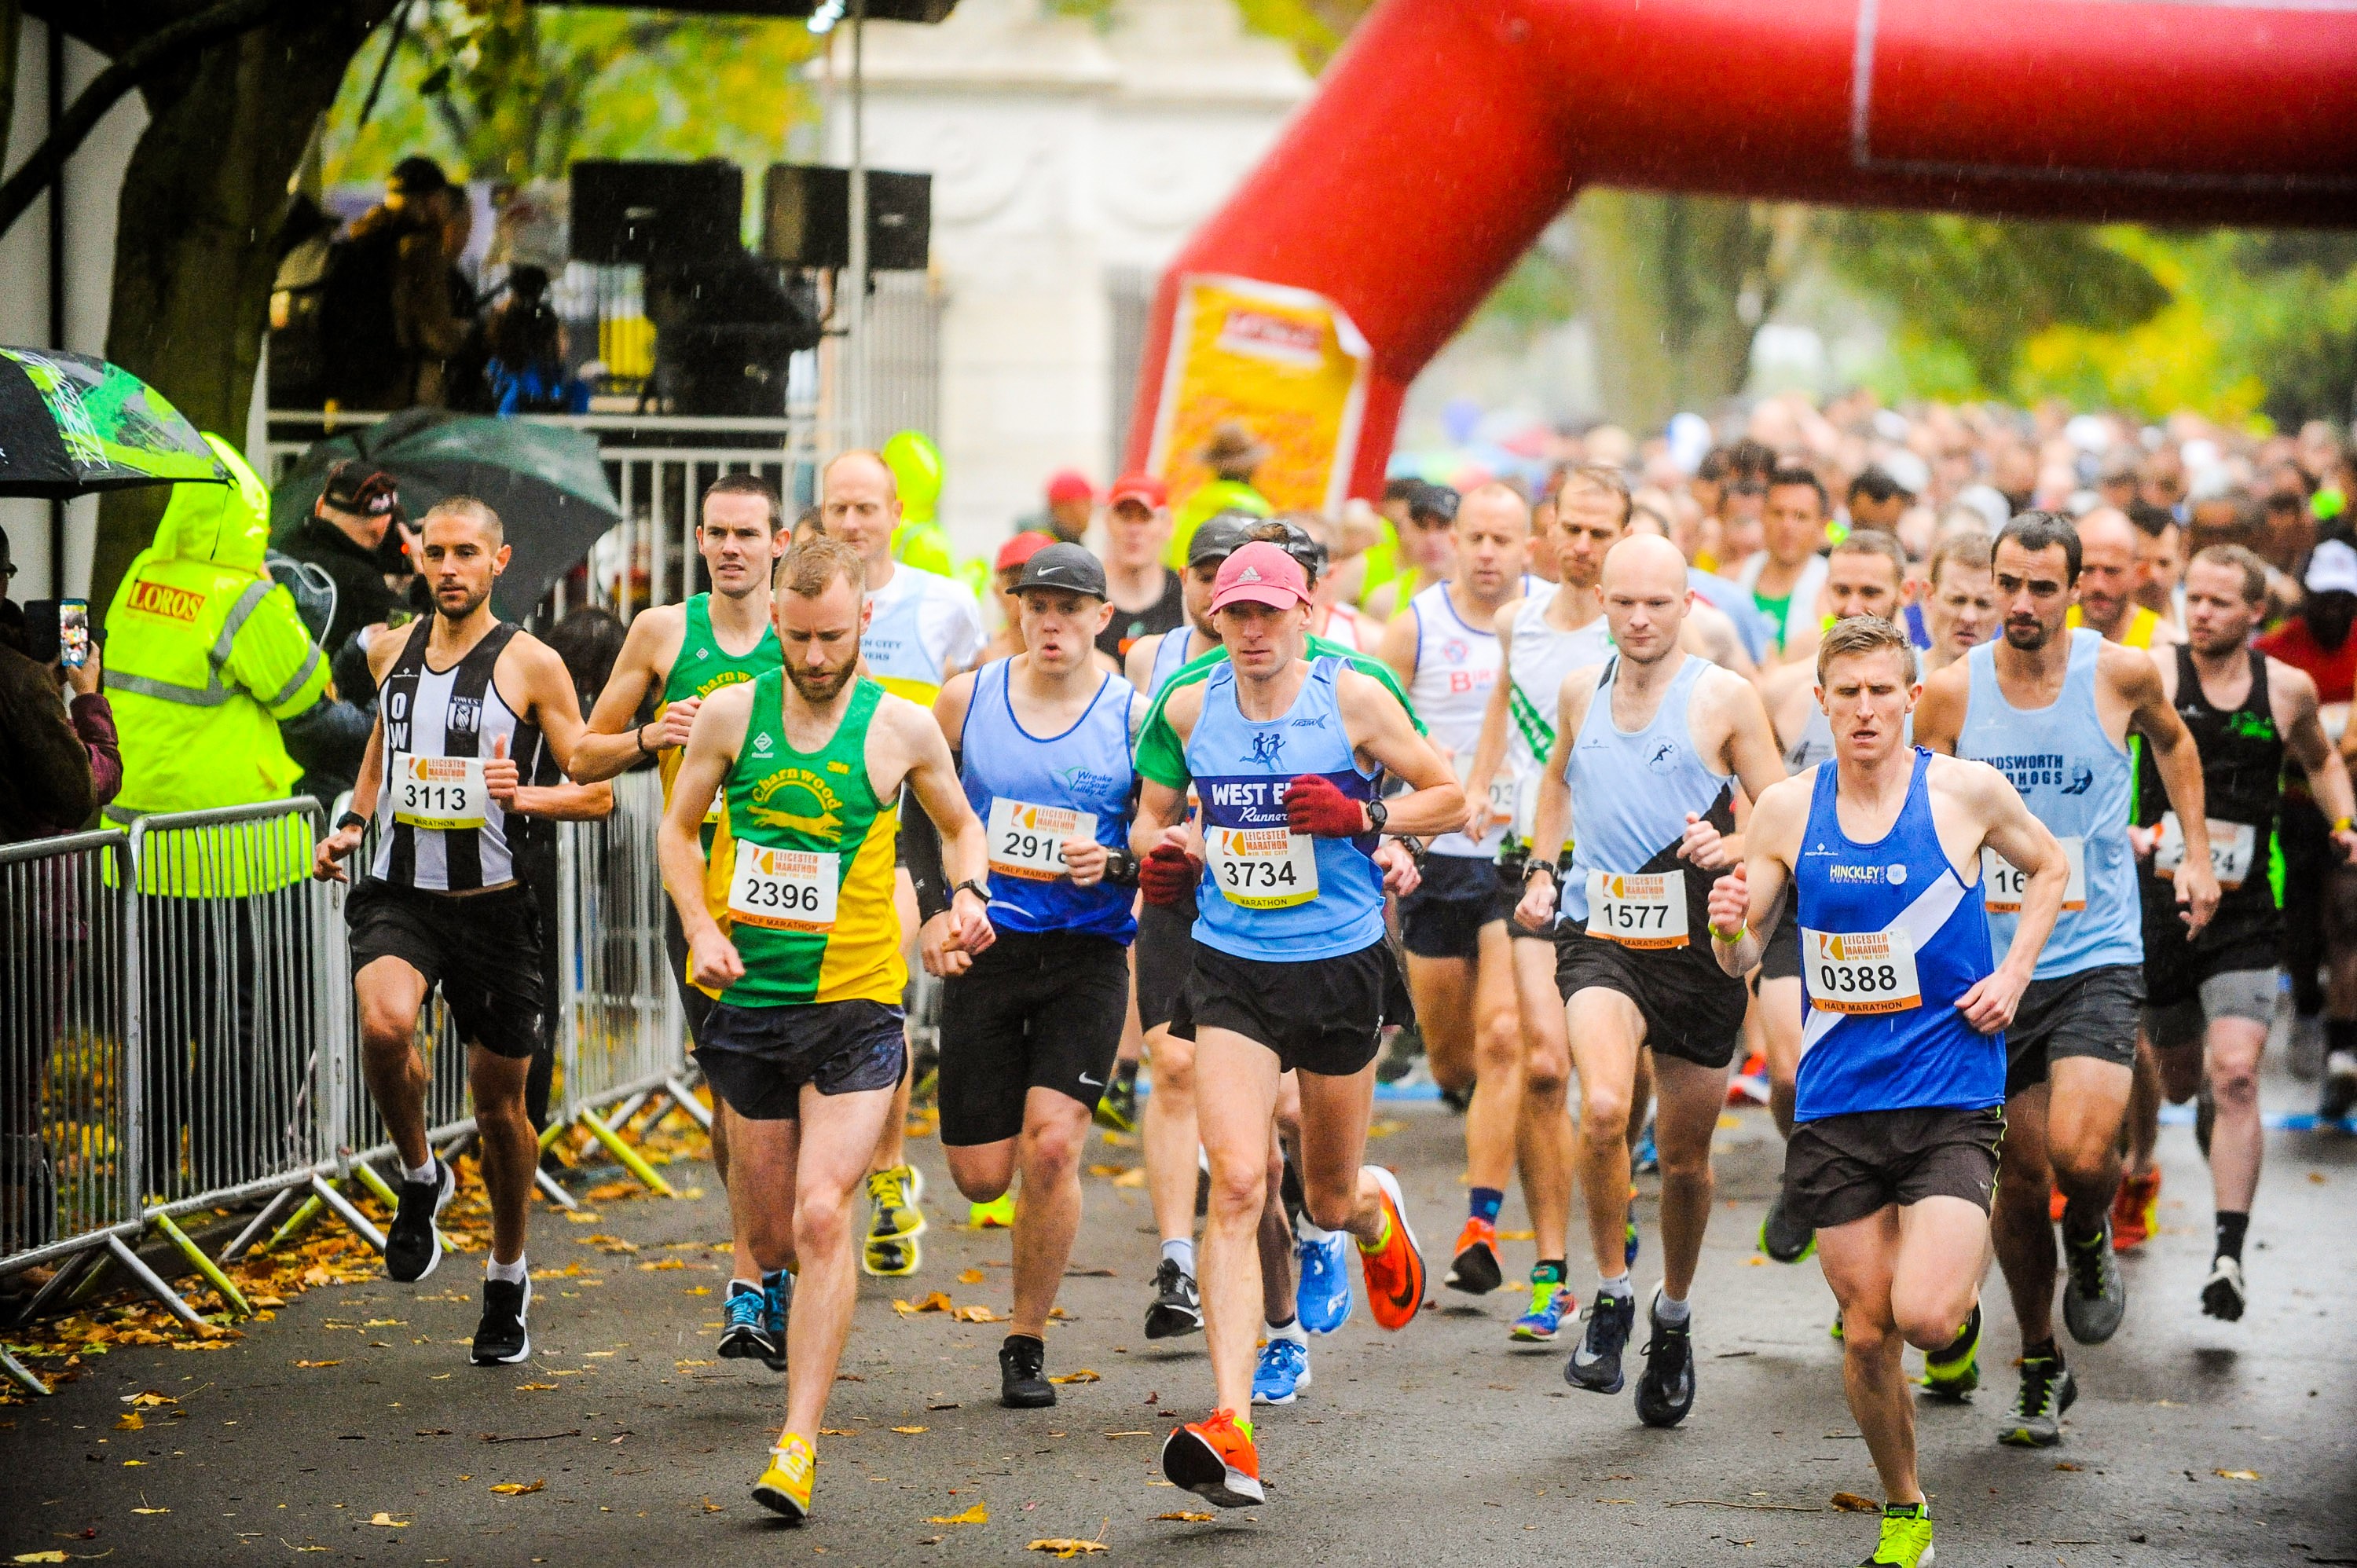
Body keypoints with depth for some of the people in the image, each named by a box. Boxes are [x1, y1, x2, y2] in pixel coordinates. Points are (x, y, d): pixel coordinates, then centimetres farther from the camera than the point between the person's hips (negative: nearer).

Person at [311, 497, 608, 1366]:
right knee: (385, 1023, -30)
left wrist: (522, 796, -22)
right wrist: (351, 825, 9)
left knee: (500, 1106, 9)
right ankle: (420, 1177, -3)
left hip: (492, 905, -2)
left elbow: (596, 792, -3)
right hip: (398, 895, 2)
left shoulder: (530, 664, -5)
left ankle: (507, 1276, 31)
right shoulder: (392, 651, 8)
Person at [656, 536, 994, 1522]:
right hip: (749, 999, 3)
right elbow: (680, 826, 12)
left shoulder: (903, 729, -2)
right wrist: (701, 926, -4)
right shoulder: (731, 715, 1)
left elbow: (960, 825, 15)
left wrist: (970, 893, -6)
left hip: (854, 1005, -3)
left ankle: (800, 1442, -16)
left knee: (822, 1215, -15)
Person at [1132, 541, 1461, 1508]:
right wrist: (1159, 853, -3)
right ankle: (1230, 1432, -22)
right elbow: (1152, 814, 19)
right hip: (1230, 969, 1)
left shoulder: (1353, 699, -4)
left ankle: (1374, 1213, 56)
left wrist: (1364, 817, -15)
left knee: (1328, 1201, 14)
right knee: (1237, 1187, -16)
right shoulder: (1189, 709, 4)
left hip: (1339, 965, -1)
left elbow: (1451, 798, 1)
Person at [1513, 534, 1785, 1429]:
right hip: (1597, 935, 1)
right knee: (1603, 1108, -26)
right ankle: (1611, 1296, -8)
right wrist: (1542, 867, 18)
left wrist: (1729, 848, -20)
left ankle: (1673, 1317, 34)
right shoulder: (1580, 691, 7)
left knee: (1685, 1153, 10)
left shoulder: (1725, 698, -3)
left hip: (1696, 945, -1)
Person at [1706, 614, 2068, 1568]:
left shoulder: (1966, 792, -4)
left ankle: (1961, 1307, 20)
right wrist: (1730, 930, -16)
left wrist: (2012, 976, 1)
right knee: (1866, 1334, 5)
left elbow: (2050, 868, 15)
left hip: (1951, 1097, -2)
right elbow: (1743, 959, 8)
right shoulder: (1787, 808, 1)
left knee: (1924, 1316, -18)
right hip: (1836, 1102, 2)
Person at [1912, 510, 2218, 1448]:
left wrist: (2197, 853, 16)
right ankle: (2040, 1371, 25)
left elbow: (2172, 742, 21)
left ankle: (2091, 1242, 14)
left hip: (2097, 959, -2)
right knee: (2017, 1178, 6)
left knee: (2081, 1154, -22)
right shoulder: (1950, 693, -2)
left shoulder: (2120, 674, -2)